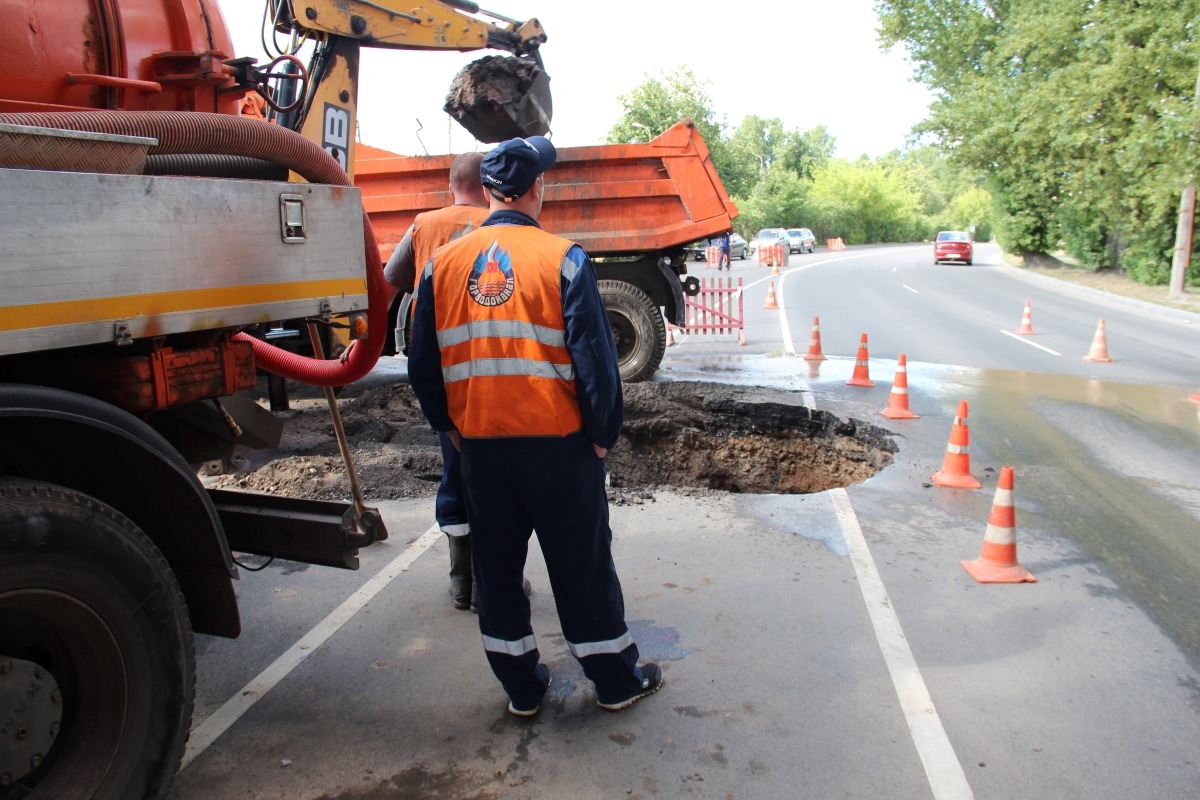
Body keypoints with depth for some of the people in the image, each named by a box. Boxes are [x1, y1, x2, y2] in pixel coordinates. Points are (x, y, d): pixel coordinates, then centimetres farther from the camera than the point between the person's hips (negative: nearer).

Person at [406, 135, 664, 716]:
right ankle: (616, 680, 25)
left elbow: (422, 365, 6)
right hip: (557, 441, -3)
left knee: (496, 565, 16)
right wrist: (603, 433, -1)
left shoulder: (443, 263, 2)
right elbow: (594, 357, -13)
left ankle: (521, 688, 28)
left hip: (479, 443, 4)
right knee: (581, 563, 11)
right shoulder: (562, 258, -10)